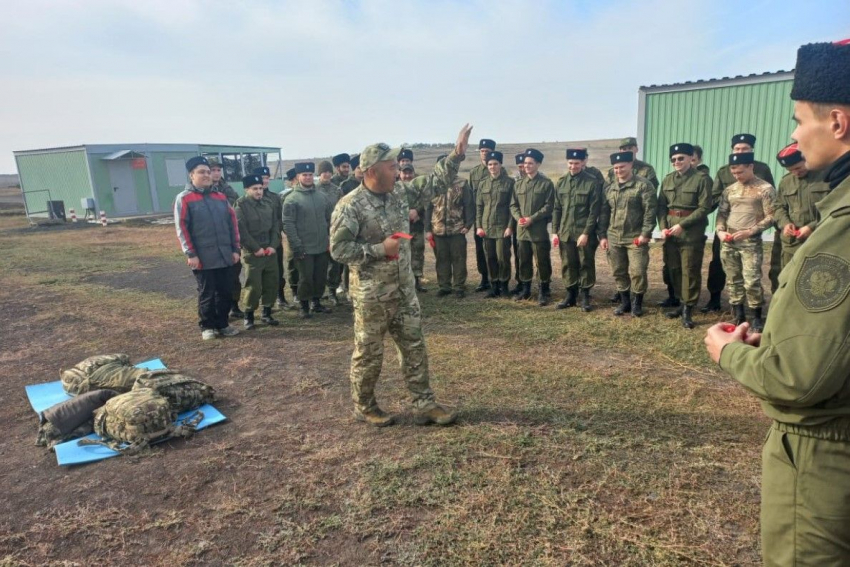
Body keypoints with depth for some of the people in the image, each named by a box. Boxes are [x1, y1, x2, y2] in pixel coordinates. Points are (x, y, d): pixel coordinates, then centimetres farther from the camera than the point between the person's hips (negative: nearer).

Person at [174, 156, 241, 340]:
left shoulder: (221, 197, 12)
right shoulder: (184, 199, -2)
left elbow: (232, 223, 13)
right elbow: (181, 228, -7)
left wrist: (235, 249, 7)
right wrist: (190, 254, -13)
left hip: (225, 256, 4)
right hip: (203, 258, -4)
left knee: (226, 292, 8)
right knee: (207, 294, 4)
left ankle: (222, 324, 23)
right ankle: (207, 327, 19)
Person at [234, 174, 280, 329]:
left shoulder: (267, 204, 11)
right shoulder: (241, 206, -7)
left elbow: (275, 227, 10)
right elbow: (241, 231, -13)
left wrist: (273, 245, -3)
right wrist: (256, 248, -14)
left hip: (270, 252, 6)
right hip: (252, 254, -5)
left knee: (271, 284, 8)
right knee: (253, 286, -5)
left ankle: (267, 313, 22)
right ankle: (248, 315, 11)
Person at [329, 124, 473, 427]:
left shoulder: (399, 194, 4)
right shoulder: (350, 206, -16)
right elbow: (338, 249, -17)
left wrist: (456, 155, 3)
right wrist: (379, 249, -21)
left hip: (404, 290, 7)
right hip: (371, 295, -7)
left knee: (414, 347, 11)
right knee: (369, 354, 8)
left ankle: (424, 405, 22)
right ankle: (364, 407, 28)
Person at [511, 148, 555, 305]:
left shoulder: (547, 183, -4)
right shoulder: (519, 184, 12)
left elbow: (549, 206, -9)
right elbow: (513, 205, 11)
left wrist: (532, 218, -17)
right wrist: (518, 218, -8)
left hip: (539, 230, -5)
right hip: (522, 230, 5)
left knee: (542, 262, 1)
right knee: (524, 261, 13)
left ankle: (543, 291, 10)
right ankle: (525, 289, 25)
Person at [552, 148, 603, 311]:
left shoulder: (593, 182, -7)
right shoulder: (561, 182, 7)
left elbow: (594, 211, -10)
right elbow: (557, 209, 9)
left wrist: (586, 233, -15)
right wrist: (555, 231, 4)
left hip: (585, 234, -4)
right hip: (565, 233, 4)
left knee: (586, 265, 6)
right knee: (568, 265, 10)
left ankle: (585, 297, 16)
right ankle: (570, 295, 21)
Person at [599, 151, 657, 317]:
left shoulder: (643, 185, -5)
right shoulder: (609, 188, 11)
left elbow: (650, 211, -10)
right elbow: (604, 213, 13)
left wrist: (645, 233, -16)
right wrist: (602, 235, 7)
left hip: (636, 238, -5)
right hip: (614, 238, 5)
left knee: (637, 272, -3)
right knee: (619, 272, 10)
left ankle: (637, 304, 14)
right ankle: (625, 302, 25)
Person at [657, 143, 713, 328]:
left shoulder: (702, 179, -4)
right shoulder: (667, 179, 11)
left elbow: (704, 208, -10)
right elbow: (661, 205, 10)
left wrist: (682, 224, -17)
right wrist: (662, 227, -5)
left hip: (692, 233, -5)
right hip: (670, 232, 5)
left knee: (690, 272, -1)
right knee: (673, 270, 11)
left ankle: (688, 309, 6)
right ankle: (681, 303, 25)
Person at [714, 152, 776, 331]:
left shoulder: (765, 189, -3)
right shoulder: (729, 190, 11)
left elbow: (771, 217, -6)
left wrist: (749, 231, -15)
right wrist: (720, 231, -3)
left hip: (751, 242, -5)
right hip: (728, 242, 5)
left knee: (752, 281, -9)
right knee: (733, 280, 10)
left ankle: (756, 318, 8)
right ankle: (738, 316, 20)